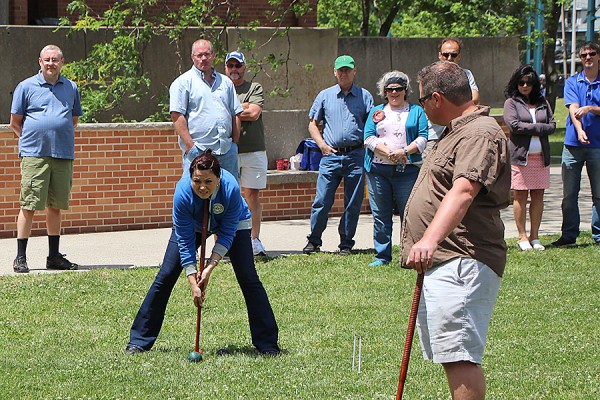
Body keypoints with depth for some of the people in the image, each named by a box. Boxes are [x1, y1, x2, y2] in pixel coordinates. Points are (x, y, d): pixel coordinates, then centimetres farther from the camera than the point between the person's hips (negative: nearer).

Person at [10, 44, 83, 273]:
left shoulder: (71, 88, 13)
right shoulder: (26, 87, 3)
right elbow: (15, 122, 6)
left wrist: (60, 137, 14)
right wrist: (33, 140, 3)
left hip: (63, 155, 4)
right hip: (34, 155, -4)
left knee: (56, 206, 8)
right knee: (29, 206, -6)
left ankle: (54, 256, 17)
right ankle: (20, 257, -1)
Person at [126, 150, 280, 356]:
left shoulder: (231, 189, -38)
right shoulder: (182, 192, -36)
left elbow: (227, 234, -25)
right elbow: (185, 242, -28)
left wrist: (210, 266, -32)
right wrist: (193, 283, -30)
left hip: (233, 223, -1)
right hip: (192, 224, 1)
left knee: (248, 278, -13)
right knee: (165, 277, -7)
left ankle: (267, 343, -4)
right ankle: (139, 341, 2)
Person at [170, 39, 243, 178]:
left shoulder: (226, 82, 19)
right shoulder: (183, 82, 1)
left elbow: (235, 114, 19)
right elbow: (177, 116, -7)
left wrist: (234, 143, 8)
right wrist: (190, 146, -13)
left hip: (227, 151, 5)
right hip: (198, 151, -5)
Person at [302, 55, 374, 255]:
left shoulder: (364, 96, 9)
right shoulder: (325, 96, 11)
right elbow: (313, 124, 15)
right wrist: (322, 144, 1)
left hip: (356, 156, 0)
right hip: (331, 155, 0)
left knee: (353, 203, 2)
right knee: (322, 201, -3)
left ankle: (346, 243, 12)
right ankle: (314, 240, 9)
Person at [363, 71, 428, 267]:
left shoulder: (416, 111, 12)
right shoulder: (376, 112, 16)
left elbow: (423, 138, 1)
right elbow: (369, 138, 4)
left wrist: (404, 151, -14)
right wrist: (388, 152, -11)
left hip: (407, 169, -2)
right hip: (378, 169, 2)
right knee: (380, 215, 3)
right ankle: (382, 256, 9)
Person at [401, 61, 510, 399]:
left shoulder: (481, 133, -14)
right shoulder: (456, 131, 21)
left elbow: (464, 191, -29)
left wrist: (431, 238, -40)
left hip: (462, 263, -11)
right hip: (439, 262, 11)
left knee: (459, 356, -17)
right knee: (452, 357, 12)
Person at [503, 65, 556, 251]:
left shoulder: (542, 103, 15)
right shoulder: (511, 103, 3)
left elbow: (552, 125, 6)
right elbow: (514, 125, -11)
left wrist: (529, 128, -8)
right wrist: (539, 128, -8)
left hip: (541, 156, 4)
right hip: (520, 155, -4)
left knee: (538, 196, 4)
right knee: (521, 196, -3)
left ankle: (535, 237, 9)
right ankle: (522, 237, 3)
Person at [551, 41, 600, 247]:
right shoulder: (572, 82, 7)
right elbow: (573, 109, -6)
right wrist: (580, 131, -22)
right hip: (573, 143, 1)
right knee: (569, 193, 2)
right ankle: (569, 235, 8)